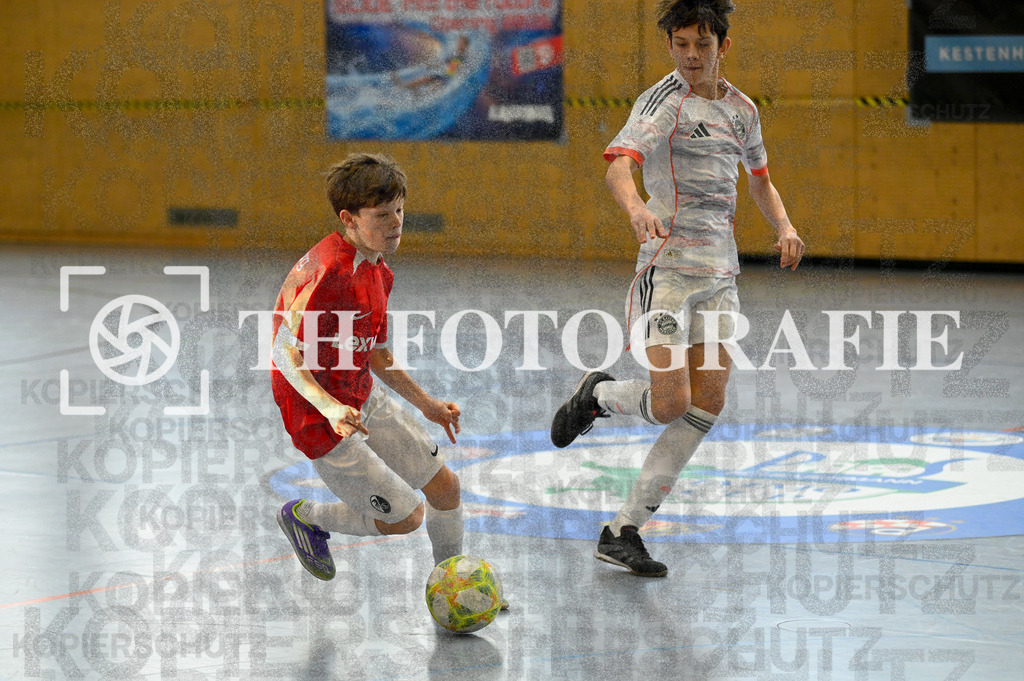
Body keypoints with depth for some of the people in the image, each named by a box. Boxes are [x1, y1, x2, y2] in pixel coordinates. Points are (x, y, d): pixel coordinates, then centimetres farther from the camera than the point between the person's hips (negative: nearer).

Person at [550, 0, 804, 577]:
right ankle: (597, 394, 18)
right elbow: (619, 164, -24)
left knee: (707, 406, -1)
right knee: (671, 404, -17)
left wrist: (784, 227, 9)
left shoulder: (743, 109, 13)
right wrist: (635, 207, -45)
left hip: (721, 275, 6)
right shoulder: (664, 99, -8)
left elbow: (760, 179, 28)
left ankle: (625, 531, 5)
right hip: (668, 266, -6)